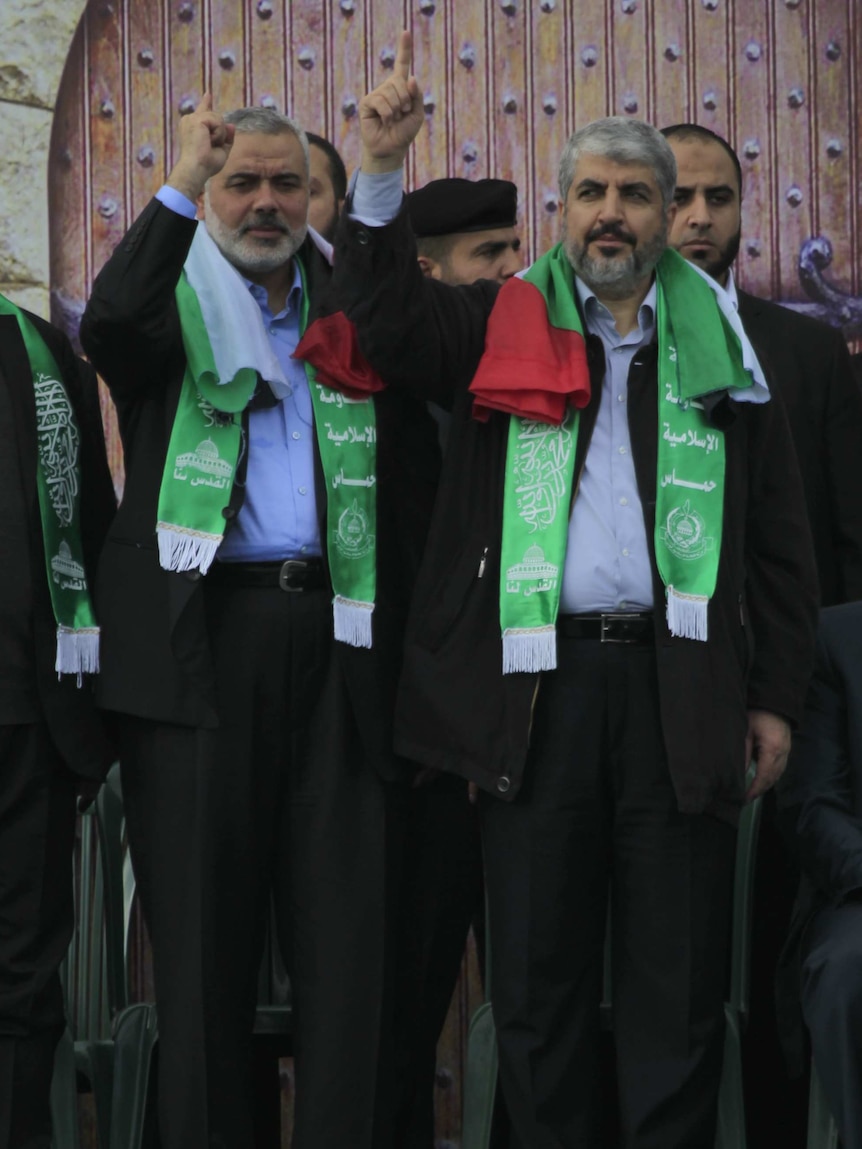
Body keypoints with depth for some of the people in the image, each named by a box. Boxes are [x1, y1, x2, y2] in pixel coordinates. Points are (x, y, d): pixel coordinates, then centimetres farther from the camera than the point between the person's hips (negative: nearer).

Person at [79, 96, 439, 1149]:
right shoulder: (174, 305, 10)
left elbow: (414, 476, 11)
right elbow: (106, 327, -15)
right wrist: (180, 186, -17)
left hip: (334, 635, 2)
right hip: (197, 636, -2)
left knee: (344, 930, 2)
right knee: (203, 924, 3)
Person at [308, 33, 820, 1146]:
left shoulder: (719, 346, 11)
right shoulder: (504, 326, 11)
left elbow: (781, 540, 9)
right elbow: (388, 315, -8)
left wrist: (775, 696, 3)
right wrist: (381, 173, -20)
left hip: (681, 681, 0)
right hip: (536, 680, 0)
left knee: (678, 982, 4)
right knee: (538, 979, 7)